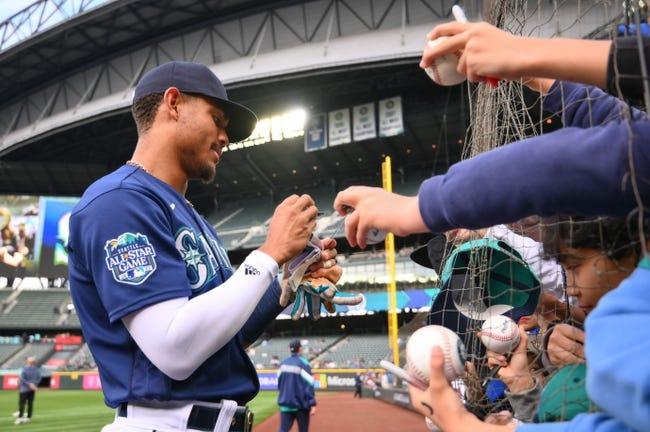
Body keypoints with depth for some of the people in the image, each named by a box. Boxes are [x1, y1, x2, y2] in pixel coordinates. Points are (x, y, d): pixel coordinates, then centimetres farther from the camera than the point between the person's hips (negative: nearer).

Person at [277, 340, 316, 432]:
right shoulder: (303, 363, -13)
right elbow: (308, 386, -17)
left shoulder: (284, 363, 5)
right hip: (301, 404, -4)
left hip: (285, 404, 4)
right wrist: (313, 404, -17)